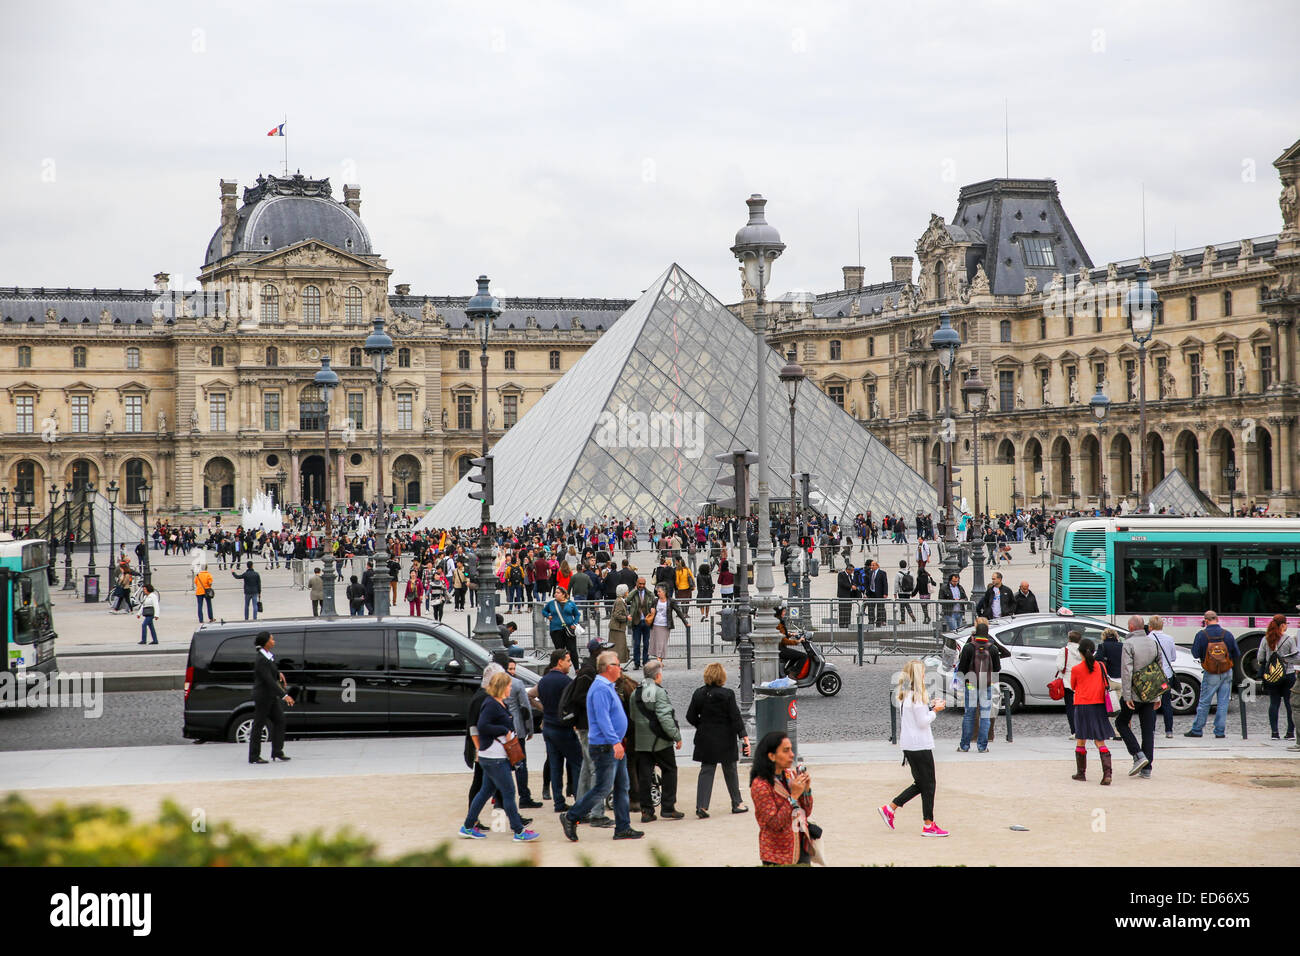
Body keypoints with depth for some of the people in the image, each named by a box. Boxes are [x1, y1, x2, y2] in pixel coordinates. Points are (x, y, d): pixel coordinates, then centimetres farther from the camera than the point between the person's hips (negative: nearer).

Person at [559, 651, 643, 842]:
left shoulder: (607, 687, 16)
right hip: (604, 747, -10)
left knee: (622, 787, 9)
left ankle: (623, 828, 12)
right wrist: (615, 742, -30)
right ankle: (570, 818, 2)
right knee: (602, 788, -7)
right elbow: (602, 718, -25)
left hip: (615, 747, 10)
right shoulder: (601, 689, -17)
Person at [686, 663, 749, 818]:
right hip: (725, 739, -3)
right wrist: (743, 736, -10)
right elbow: (735, 717, -14)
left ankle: (701, 806, -7)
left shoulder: (698, 693, -2)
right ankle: (737, 803, 23)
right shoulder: (727, 694, -14)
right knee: (730, 771, 12)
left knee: (706, 770, 6)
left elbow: (691, 717, 2)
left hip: (706, 739, 3)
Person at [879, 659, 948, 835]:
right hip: (920, 745, -9)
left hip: (908, 745, 9)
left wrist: (930, 707, 11)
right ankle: (928, 825, 4)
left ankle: (889, 808, 13)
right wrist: (934, 710, -4)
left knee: (920, 784, 17)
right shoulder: (918, 695, -16)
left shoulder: (903, 694, 10)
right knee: (928, 784, 0)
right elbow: (922, 722, -17)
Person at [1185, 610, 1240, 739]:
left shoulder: (1201, 635, -10)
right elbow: (1237, 655, 3)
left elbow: (1195, 654, -4)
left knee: (1204, 702, 7)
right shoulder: (1227, 634, -3)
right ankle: (1220, 731, 7)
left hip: (1210, 675, -2)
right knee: (1223, 703, 7)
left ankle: (1196, 730, 13)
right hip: (1227, 673, 2)